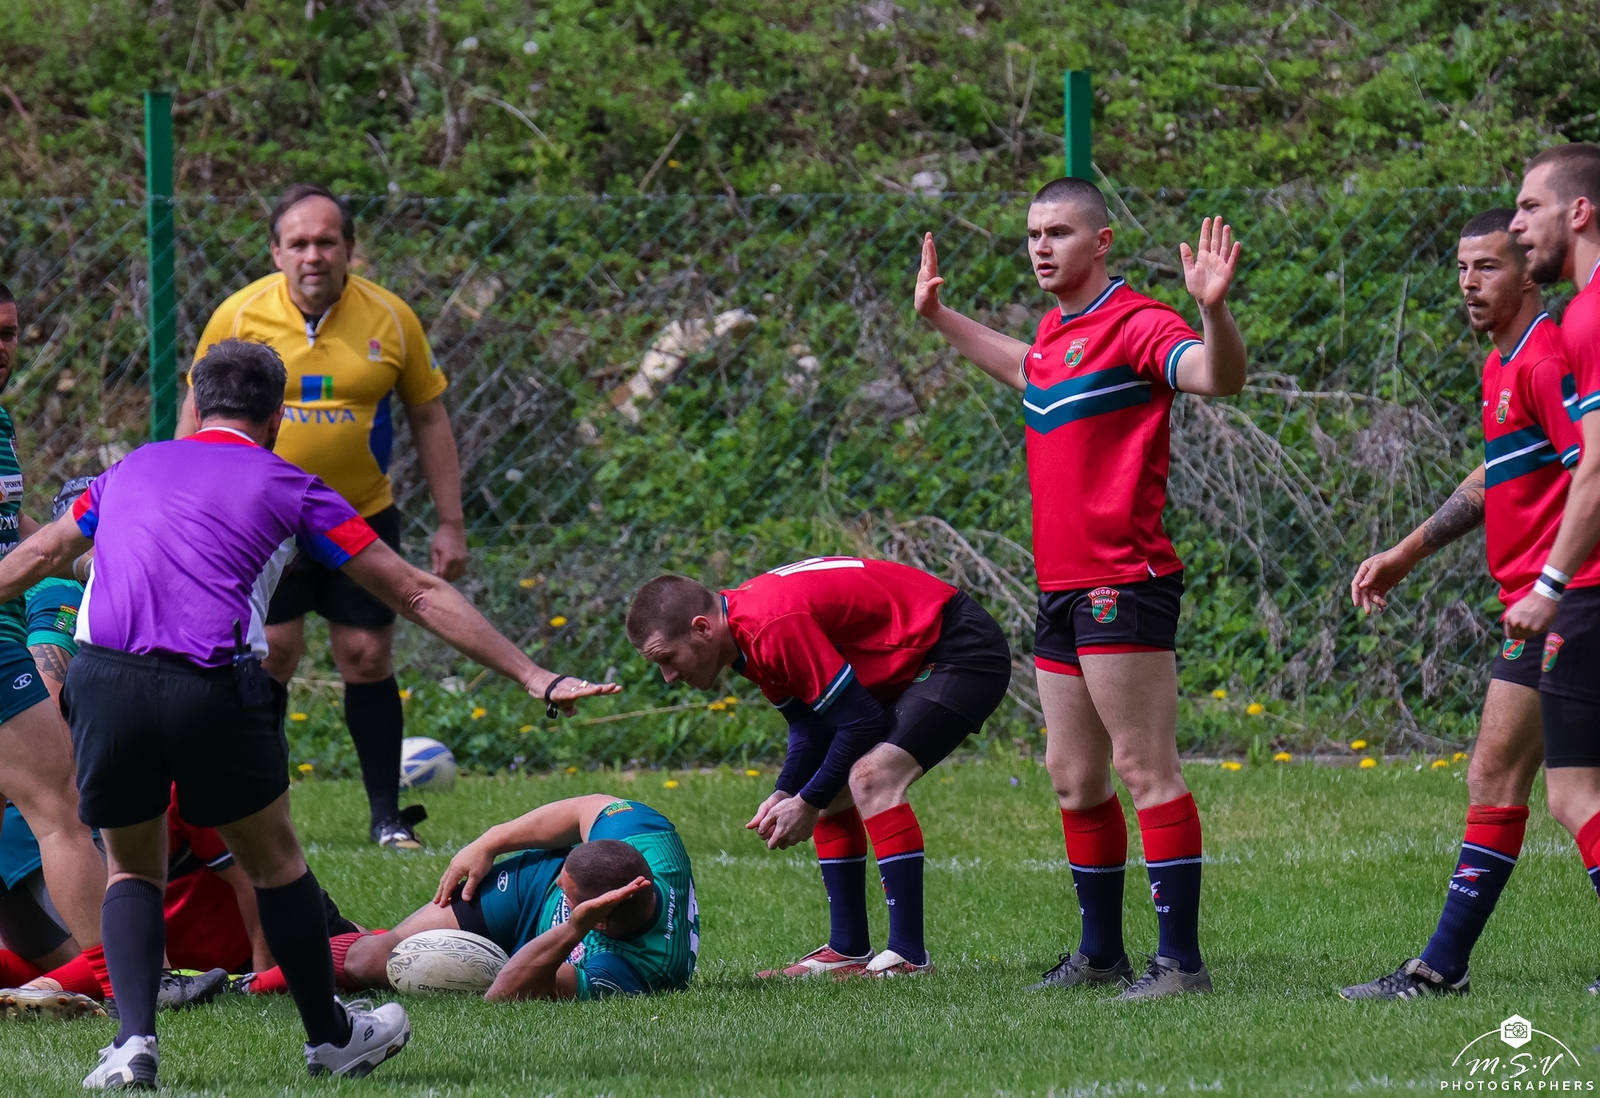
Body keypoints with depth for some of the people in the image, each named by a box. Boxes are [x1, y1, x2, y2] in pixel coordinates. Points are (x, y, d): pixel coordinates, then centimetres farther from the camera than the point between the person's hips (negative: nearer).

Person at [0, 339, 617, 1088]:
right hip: (212, 689, -2)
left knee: (133, 871, 20)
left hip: (102, 681, 2)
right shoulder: (288, 488, 17)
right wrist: (535, 677, 21)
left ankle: (133, 1040, 1)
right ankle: (331, 1037, 32)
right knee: (274, 863, 19)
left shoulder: (132, 470, 25)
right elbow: (418, 594, 17)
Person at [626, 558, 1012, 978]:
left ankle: (909, 956, -23)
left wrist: (808, 803, -12)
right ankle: (848, 950, 15)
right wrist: (785, 794, -3)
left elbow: (862, 721, -24)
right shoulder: (744, 627, 4)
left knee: (872, 777, -24)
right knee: (833, 790, 11)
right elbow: (809, 722, 13)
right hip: (913, 662, 11)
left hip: (962, 652, -11)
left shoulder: (773, 626, -28)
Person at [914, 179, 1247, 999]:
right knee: (1073, 776, 13)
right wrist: (938, 318, 46)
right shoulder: (1054, 333, 17)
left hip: (1123, 584, -9)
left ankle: (1182, 958, -10)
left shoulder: (1134, 324, -11)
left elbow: (1218, 377, -28)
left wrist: (1212, 310, -45)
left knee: (1145, 769, -10)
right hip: (1062, 589, 9)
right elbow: (1022, 371, 42)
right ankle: (1101, 952, 23)